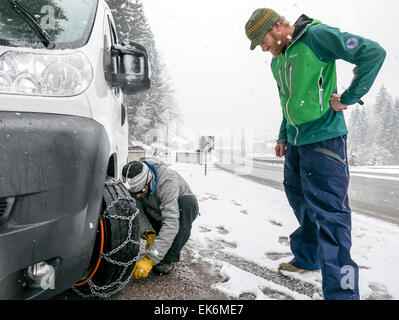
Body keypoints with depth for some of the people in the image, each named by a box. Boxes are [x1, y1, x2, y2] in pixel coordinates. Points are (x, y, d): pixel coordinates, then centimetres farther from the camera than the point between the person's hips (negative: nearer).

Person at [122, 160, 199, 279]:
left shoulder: (167, 181, -40)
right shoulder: (135, 185, -23)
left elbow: (171, 223, -47)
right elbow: (137, 212, -17)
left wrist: (150, 259, -50)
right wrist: (149, 234, -35)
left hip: (184, 210, -4)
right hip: (157, 214, 5)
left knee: (186, 201, -37)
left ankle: (169, 259, -28)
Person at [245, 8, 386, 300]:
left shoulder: (317, 35, -10)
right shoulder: (277, 61, 15)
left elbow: (373, 53, -15)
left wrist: (348, 98, -15)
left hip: (324, 138, -9)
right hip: (295, 142, 9)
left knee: (329, 212, -8)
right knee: (301, 202, 17)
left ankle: (341, 291, 1)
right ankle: (307, 259, 36)